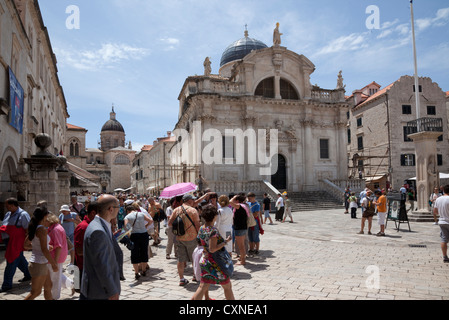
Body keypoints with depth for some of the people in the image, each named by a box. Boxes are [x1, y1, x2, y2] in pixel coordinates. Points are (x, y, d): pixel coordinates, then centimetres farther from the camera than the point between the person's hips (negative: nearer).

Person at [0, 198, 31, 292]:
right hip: (9, 242, 9)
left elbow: (28, 229, -15)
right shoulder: (8, 214, 12)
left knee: (11, 263, -5)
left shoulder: (23, 214, -14)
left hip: (16, 242, -9)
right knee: (20, 260, 20)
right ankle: (28, 275, 37)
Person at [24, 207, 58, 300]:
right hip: (39, 264, -9)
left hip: (42, 263, 9)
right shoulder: (42, 229, -19)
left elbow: (26, 245, 18)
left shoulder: (34, 229, 7)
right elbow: (44, 250, -22)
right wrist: (54, 264, -15)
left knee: (48, 286, 19)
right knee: (36, 292, 2)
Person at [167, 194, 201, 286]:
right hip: (191, 237, -4)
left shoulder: (176, 210, 3)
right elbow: (197, 225, -11)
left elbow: (169, 223, 4)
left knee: (181, 259, 9)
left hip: (179, 238, 4)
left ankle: (181, 279, 13)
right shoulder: (193, 210, -11)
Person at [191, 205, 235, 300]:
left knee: (203, 287, 13)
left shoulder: (201, 228, 2)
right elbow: (212, 249, -27)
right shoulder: (213, 230, -23)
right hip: (215, 264, -7)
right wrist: (226, 241, -21)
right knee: (227, 286, 12)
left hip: (205, 261, 8)